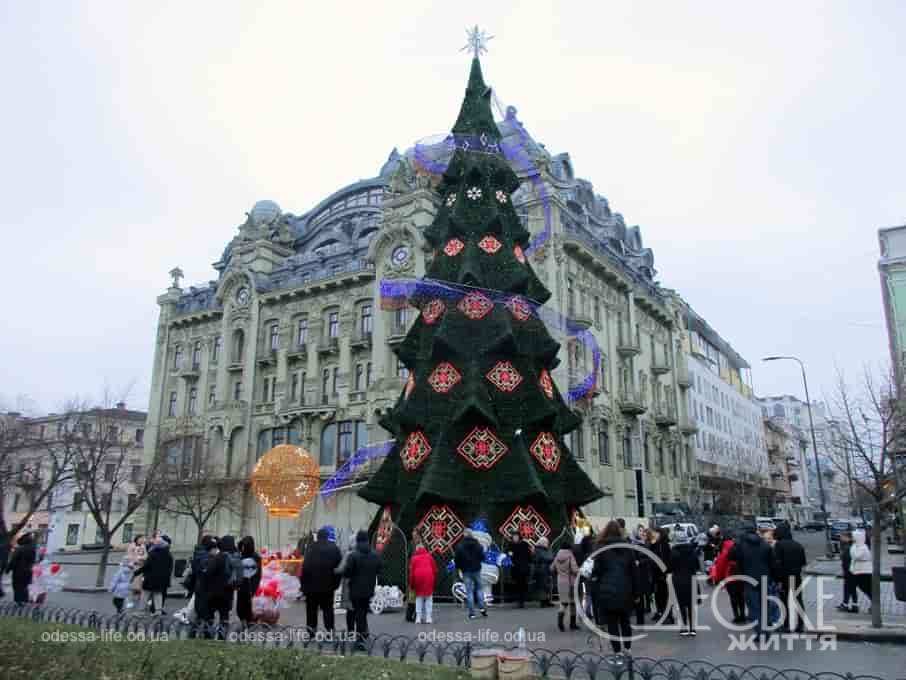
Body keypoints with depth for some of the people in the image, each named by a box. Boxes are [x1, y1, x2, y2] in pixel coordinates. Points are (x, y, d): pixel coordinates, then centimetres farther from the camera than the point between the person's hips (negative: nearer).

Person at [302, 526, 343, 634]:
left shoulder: (311, 548, -10)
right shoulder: (334, 549, 0)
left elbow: (305, 567, -12)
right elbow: (339, 567, 2)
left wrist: (303, 584, -6)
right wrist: (335, 583, 8)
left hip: (312, 585, -2)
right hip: (328, 585, 2)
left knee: (311, 609, 10)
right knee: (328, 608, 11)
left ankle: (311, 630, 13)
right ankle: (330, 630, 6)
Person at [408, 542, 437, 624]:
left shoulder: (414, 558, 14)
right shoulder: (429, 556, 17)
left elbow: (411, 571, 9)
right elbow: (435, 569, 14)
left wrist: (411, 584, 13)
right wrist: (435, 580, 20)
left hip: (418, 577, 0)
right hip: (428, 577, 0)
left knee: (419, 598, 10)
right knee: (429, 598, 6)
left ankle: (418, 618, 6)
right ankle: (428, 618, 0)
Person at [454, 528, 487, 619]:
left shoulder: (460, 546, -9)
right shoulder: (478, 545, -3)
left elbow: (456, 559, -7)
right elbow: (482, 557, 2)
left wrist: (459, 567, 11)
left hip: (466, 571, -1)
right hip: (476, 569, 1)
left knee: (469, 591, 2)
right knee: (478, 588, 16)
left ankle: (472, 612, 1)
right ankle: (482, 607, 5)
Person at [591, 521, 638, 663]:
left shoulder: (601, 548, -4)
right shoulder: (627, 548, 6)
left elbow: (596, 571, -6)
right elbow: (633, 571, 8)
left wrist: (595, 590, 4)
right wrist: (635, 591, 12)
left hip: (607, 591, -3)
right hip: (625, 590, 4)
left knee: (612, 623, 2)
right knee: (625, 620, 18)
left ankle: (618, 654, 0)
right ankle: (627, 649, 22)